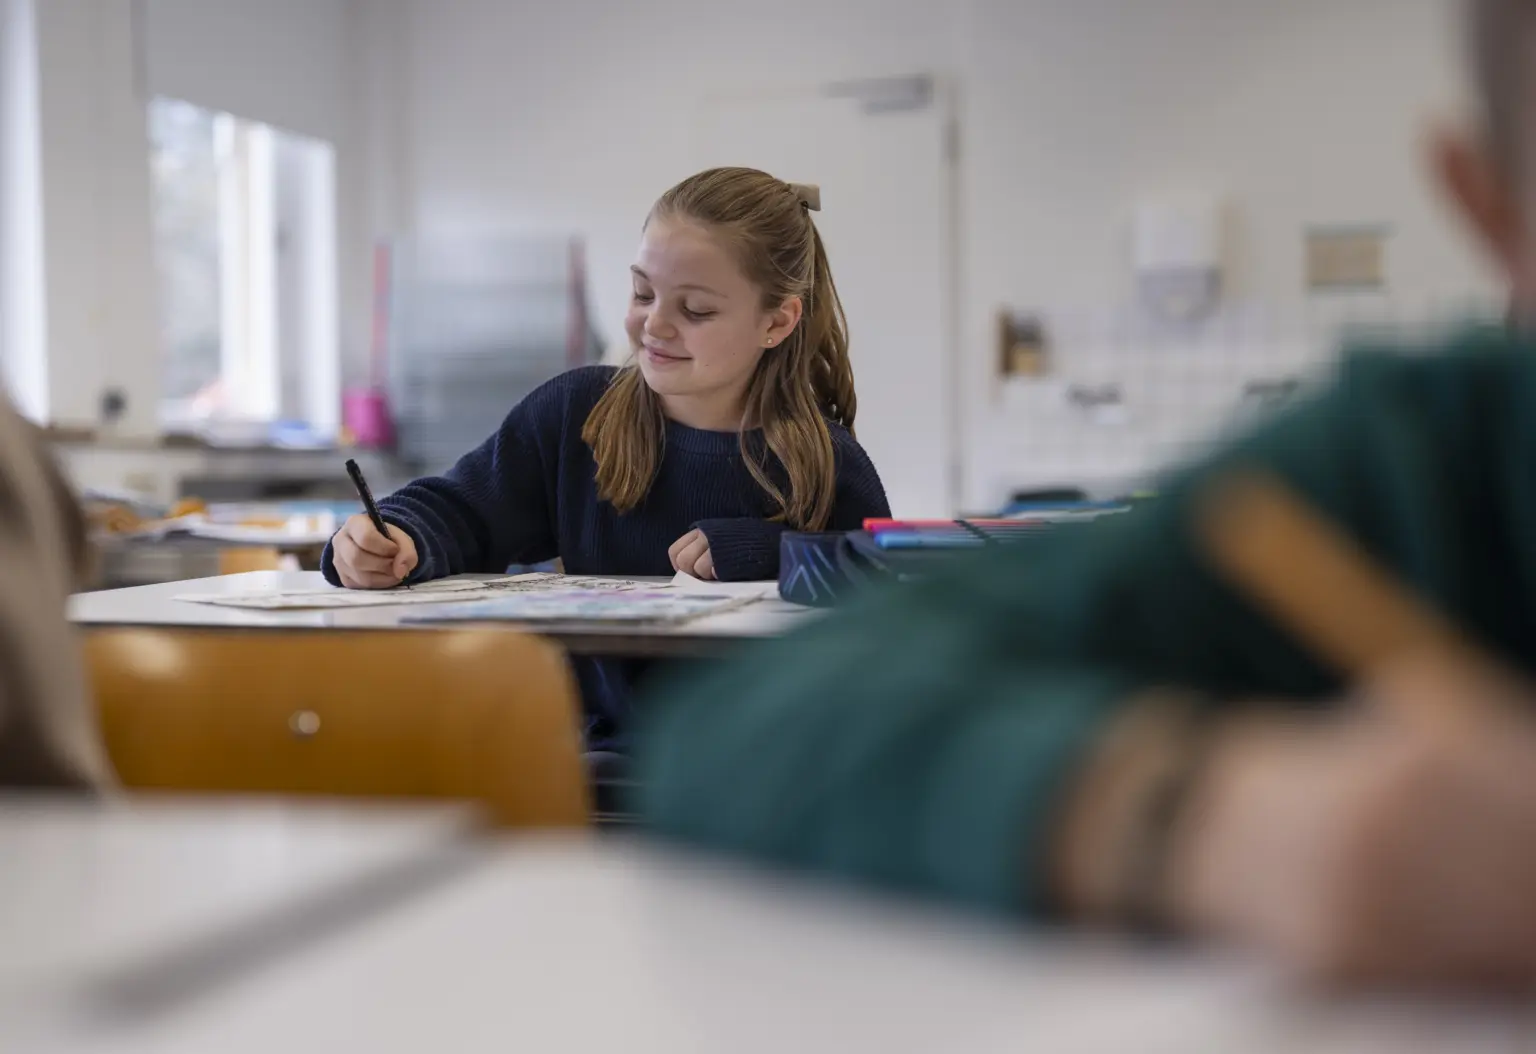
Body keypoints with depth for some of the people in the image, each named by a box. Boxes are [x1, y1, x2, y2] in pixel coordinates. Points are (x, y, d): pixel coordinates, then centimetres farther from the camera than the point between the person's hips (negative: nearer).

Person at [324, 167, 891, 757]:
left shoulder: (826, 466, -1)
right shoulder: (578, 414, 8)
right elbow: (456, 509, 10)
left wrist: (774, 554, -15)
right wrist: (398, 540, -13)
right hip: (608, 748, 3)